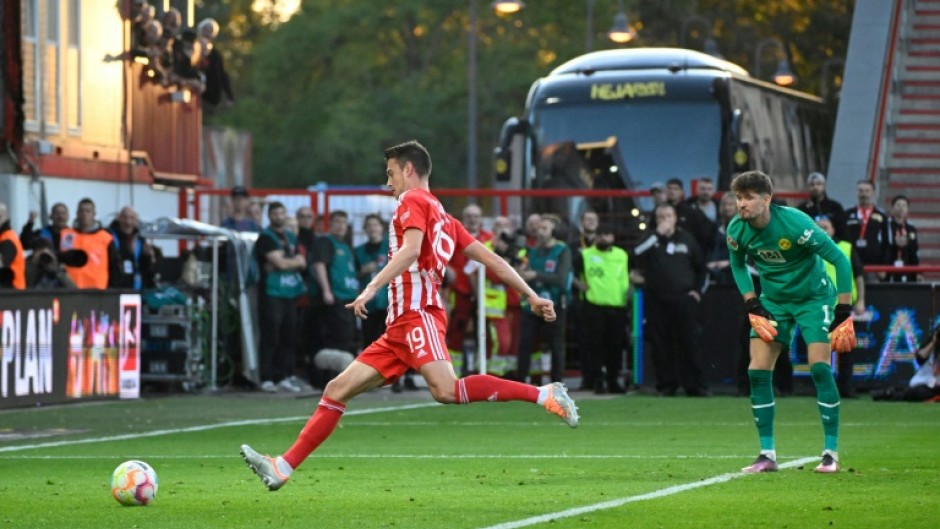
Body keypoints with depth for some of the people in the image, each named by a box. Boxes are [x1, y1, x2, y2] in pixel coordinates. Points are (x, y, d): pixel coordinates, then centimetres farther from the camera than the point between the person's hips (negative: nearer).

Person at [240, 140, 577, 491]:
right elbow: (490, 259, 21)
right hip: (400, 328, 10)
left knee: (447, 390, -30)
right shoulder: (443, 218, 26)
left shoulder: (413, 201, 1)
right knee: (337, 390, 5)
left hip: (417, 314, -10)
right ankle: (284, 467, 2)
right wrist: (531, 296, 21)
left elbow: (411, 249, -18)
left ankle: (544, 395, -26)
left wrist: (372, 287, -26)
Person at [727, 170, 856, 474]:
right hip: (773, 299, 5)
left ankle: (831, 453, -7)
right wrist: (753, 308, -2)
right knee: (757, 372, -6)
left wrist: (844, 313, -22)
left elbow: (839, 259, -22)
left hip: (813, 297, -5)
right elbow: (738, 265, 9)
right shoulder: (736, 230, -13)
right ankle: (767, 455, 2)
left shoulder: (795, 223, -28)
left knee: (819, 368, -16)